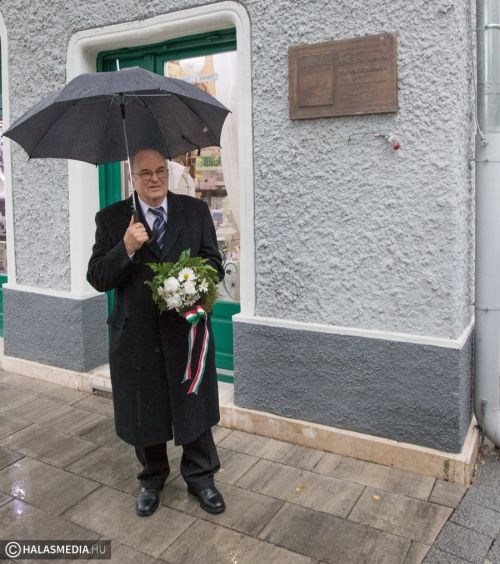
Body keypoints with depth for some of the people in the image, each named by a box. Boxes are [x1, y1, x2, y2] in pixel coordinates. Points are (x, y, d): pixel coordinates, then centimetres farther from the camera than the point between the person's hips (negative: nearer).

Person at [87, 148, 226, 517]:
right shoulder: (111, 219, -1)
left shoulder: (196, 211, 1)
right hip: (137, 335, 0)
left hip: (188, 330, 0)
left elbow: (214, 264, 1)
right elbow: (97, 279, -6)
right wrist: (126, 248, -23)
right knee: (144, 411, 16)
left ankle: (200, 477, 36)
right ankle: (152, 479, 40)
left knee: (195, 407, 13)